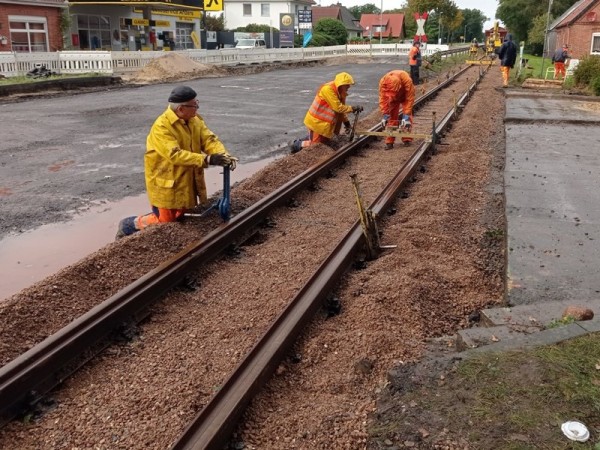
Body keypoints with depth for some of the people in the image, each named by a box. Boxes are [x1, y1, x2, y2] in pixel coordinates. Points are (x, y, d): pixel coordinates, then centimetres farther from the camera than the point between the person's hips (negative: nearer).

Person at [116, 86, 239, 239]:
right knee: (166, 222, 2)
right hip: (166, 184, -8)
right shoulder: (161, 127, -25)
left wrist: (224, 155, -29)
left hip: (186, 182, 8)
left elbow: (209, 139, -8)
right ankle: (129, 225, 22)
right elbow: (175, 155, -35)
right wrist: (207, 159, -41)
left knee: (180, 218, 19)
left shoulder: (195, 120, 0)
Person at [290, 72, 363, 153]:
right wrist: (353, 108, -20)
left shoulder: (340, 91, 5)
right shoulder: (328, 89, -24)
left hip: (326, 122, 9)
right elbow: (338, 107, -27)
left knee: (326, 144, 17)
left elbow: (341, 108, 9)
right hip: (316, 122, -9)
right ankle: (298, 145, 12)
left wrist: (347, 123, 3)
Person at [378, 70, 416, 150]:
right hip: (392, 97, 1)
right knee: (391, 116, -6)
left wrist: (406, 116, -41)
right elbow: (383, 99, -31)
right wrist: (385, 115, -34)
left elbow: (410, 99, -38)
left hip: (405, 95, -1)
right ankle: (389, 141, -4)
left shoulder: (407, 81, -43)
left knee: (408, 115, -11)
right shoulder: (383, 82, -38)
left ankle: (407, 139, -1)